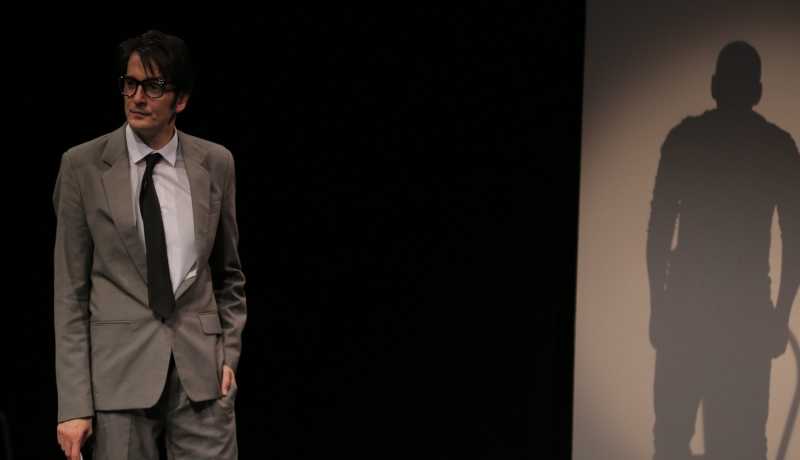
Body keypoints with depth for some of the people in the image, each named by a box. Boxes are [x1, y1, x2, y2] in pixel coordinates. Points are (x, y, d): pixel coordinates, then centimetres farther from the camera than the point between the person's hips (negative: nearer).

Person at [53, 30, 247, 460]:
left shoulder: (215, 163, 5)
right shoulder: (83, 165, -1)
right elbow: (70, 290, -2)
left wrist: (229, 352, 4)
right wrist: (74, 404, -7)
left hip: (201, 369, 2)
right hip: (120, 368, -2)